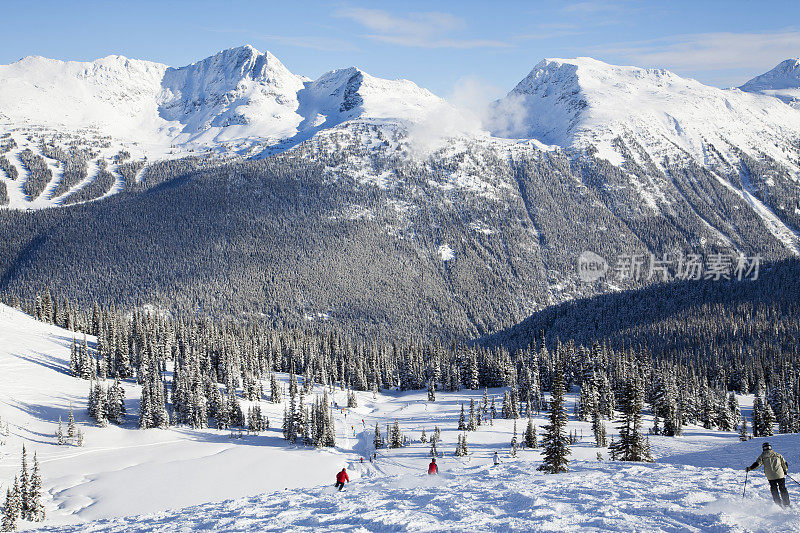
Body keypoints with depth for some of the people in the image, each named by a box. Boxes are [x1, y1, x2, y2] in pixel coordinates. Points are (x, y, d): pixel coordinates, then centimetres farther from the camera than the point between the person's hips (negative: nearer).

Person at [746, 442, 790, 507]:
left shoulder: (762, 456, 2)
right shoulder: (778, 454, 10)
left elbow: (757, 464, -7)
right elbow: (784, 464, 14)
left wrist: (749, 468, 4)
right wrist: (785, 471, 32)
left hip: (770, 477, -2)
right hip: (780, 475, 2)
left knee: (774, 491, 12)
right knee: (783, 490, 14)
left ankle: (779, 504, 7)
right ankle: (786, 504, 14)